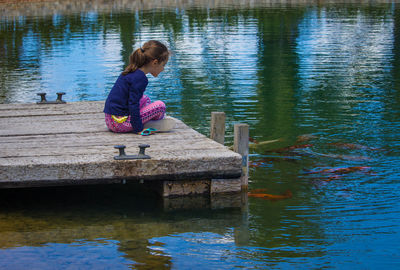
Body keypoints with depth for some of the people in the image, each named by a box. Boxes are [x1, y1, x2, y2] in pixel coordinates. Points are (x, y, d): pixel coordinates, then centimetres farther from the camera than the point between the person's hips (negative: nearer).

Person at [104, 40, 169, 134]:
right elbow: (133, 105, -21)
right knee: (160, 106, -12)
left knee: (145, 99, 27)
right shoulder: (140, 78, -16)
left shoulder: (133, 71, 13)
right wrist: (139, 129, -17)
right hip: (119, 122, -10)